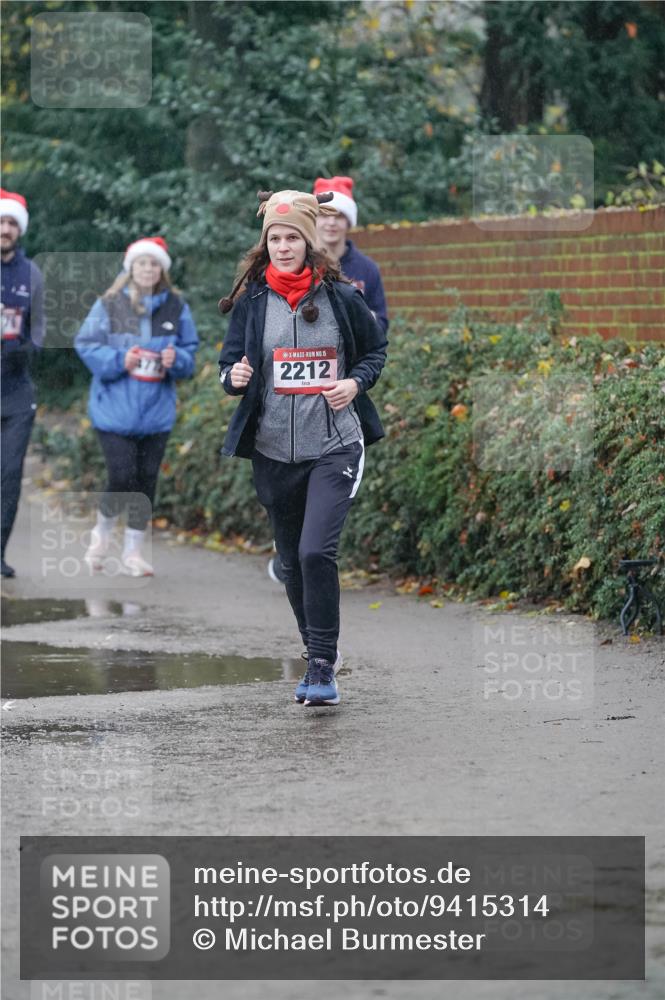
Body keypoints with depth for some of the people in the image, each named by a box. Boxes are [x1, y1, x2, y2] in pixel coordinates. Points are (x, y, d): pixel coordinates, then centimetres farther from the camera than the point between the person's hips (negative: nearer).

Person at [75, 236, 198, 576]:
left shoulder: (176, 308, 4)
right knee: (122, 478, -9)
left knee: (146, 481, 5)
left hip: (156, 411, 3)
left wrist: (176, 359, -13)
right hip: (115, 408, -3)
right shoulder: (109, 305, -4)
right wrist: (120, 360, -18)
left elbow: (190, 351, 9)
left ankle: (133, 551, 16)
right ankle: (102, 532, 19)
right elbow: (86, 346, -4)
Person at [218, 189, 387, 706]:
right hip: (274, 451, 3)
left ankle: (323, 668, -11)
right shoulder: (251, 301, 2)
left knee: (317, 551, -19)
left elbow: (376, 349, 12)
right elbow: (230, 361, 7)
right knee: (292, 561, 12)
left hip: (334, 446, -3)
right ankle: (322, 655, 31)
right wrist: (234, 376, -16)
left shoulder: (341, 297, -2)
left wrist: (356, 382, -7)